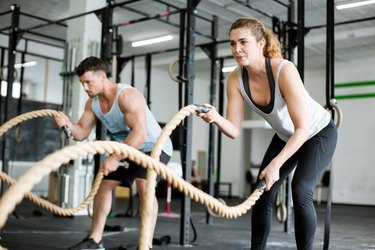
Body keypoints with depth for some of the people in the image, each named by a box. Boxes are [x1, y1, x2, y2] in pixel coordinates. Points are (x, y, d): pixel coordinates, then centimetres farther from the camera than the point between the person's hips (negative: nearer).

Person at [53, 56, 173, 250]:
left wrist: (115, 158, -40)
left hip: (154, 146, -8)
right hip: (128, 149, 9)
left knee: (144, 185, -30)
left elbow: (140, 133, -38)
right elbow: (81, 133, -5)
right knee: (104, 184, 8)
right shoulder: (92, 103, -5)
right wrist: (67, 124, -26)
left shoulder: (127, 96, -30)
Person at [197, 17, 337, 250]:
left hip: (319, 132, -5)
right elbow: (234, 130, -20)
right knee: (262, 194, 0)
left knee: (300, 191, -22)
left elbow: (303, 128, -34)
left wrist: (276, 164, -40)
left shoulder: (284, 70, -35)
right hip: (285, 137, 5)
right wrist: (216, 118, -40)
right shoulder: (235, 80, -19)